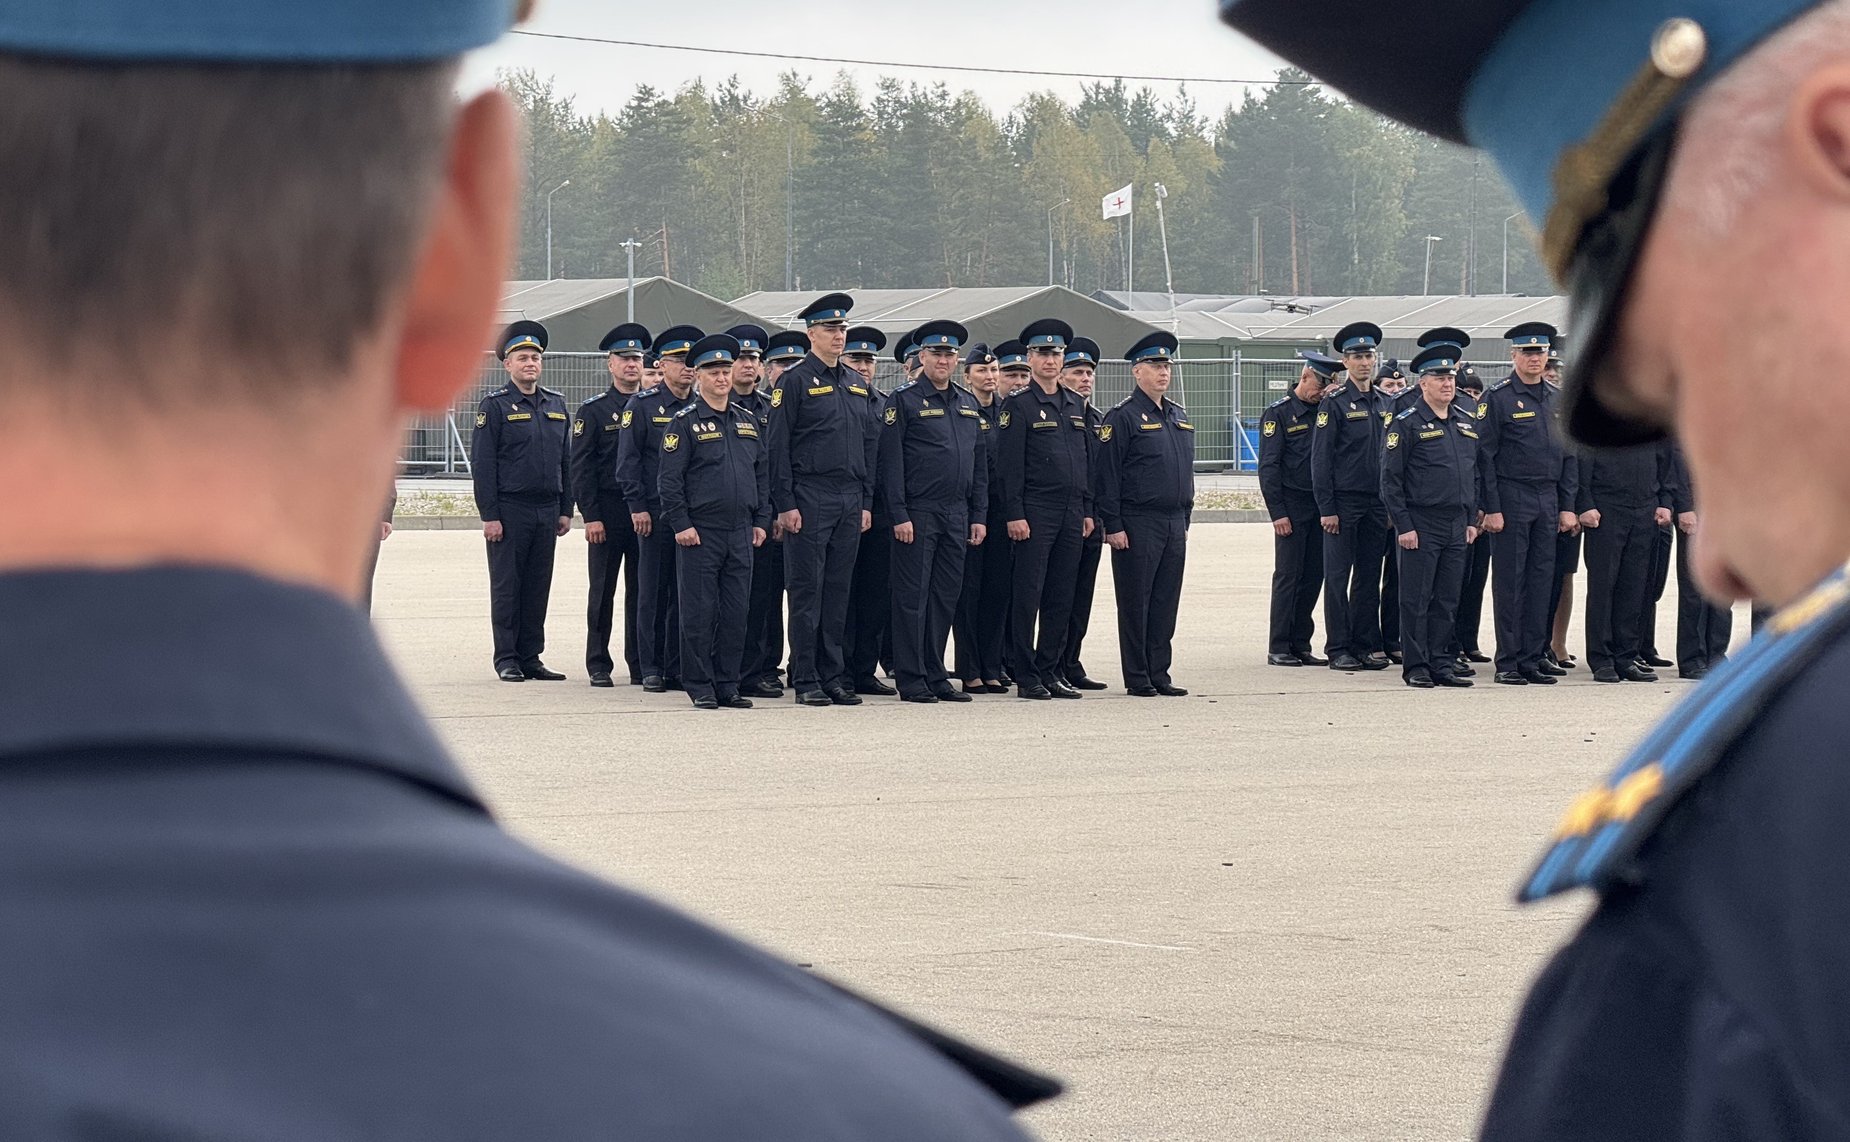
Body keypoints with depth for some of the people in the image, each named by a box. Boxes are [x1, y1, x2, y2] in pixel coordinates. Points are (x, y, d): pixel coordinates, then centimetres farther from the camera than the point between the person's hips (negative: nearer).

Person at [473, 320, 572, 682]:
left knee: (538, 586, 7)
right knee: (506, 585, 0)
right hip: (509, 511, -5)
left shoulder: (556, 405, 13)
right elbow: (482, 464, -7)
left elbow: (565, 460, 16)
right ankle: (507, 659, 5)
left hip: (547, 510, 5)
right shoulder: (494, 405, -3)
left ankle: (531, 658, 13)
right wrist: (488, 515, -13)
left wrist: (565, 510, 10)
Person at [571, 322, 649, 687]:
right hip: (607, 514, -3)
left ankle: (640, 664, 11)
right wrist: (591, 516, -10)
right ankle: (599, 665, 8)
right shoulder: (593, 411, 2)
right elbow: (581, 468, -3)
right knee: (603, 591, 2)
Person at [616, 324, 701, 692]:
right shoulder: (642, 405, 1)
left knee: (686, 592, 3)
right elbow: (628, 459, -2)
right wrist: (637, 506, -9)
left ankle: (678, 668, 9)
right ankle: (651, 669, 5)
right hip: (655, 513, -3)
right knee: (654, 592, 0)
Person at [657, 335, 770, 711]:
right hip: (700, 533, -5)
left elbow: (762, 474, 18)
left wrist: (761, 521, 11)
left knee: (735, 612, 6)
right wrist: (680, 524, -13)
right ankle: (700, 688, 4)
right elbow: (670, 478, -7)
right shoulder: (685, 422, -3)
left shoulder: (748, 420, 14)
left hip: (741, 533, 5)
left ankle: (727, 685, 12)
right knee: (699, 611, -2)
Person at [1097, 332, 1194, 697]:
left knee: (1166, 602, 8)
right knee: (1135, 603, -1)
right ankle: (1137, 678, 5)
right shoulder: (1123, 417, -7)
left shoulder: (1178, 416, 15)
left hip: (1174, 524, 7)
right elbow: (1108, 475, -11)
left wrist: (1185, 519, 18)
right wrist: (1113, 526, -14)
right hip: (1137, 525, -7)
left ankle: (1159, 675, 14)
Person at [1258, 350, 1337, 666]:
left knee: (1313, 575, 6)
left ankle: (1301, 645, 13)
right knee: (1288, 576, -4)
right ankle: (1278, 649, 0)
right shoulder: (1278, 413, -5)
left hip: (1320, 507, 6)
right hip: (1292, 508, -6)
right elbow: (1268, 467, -8)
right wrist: (1277, 512, -13)